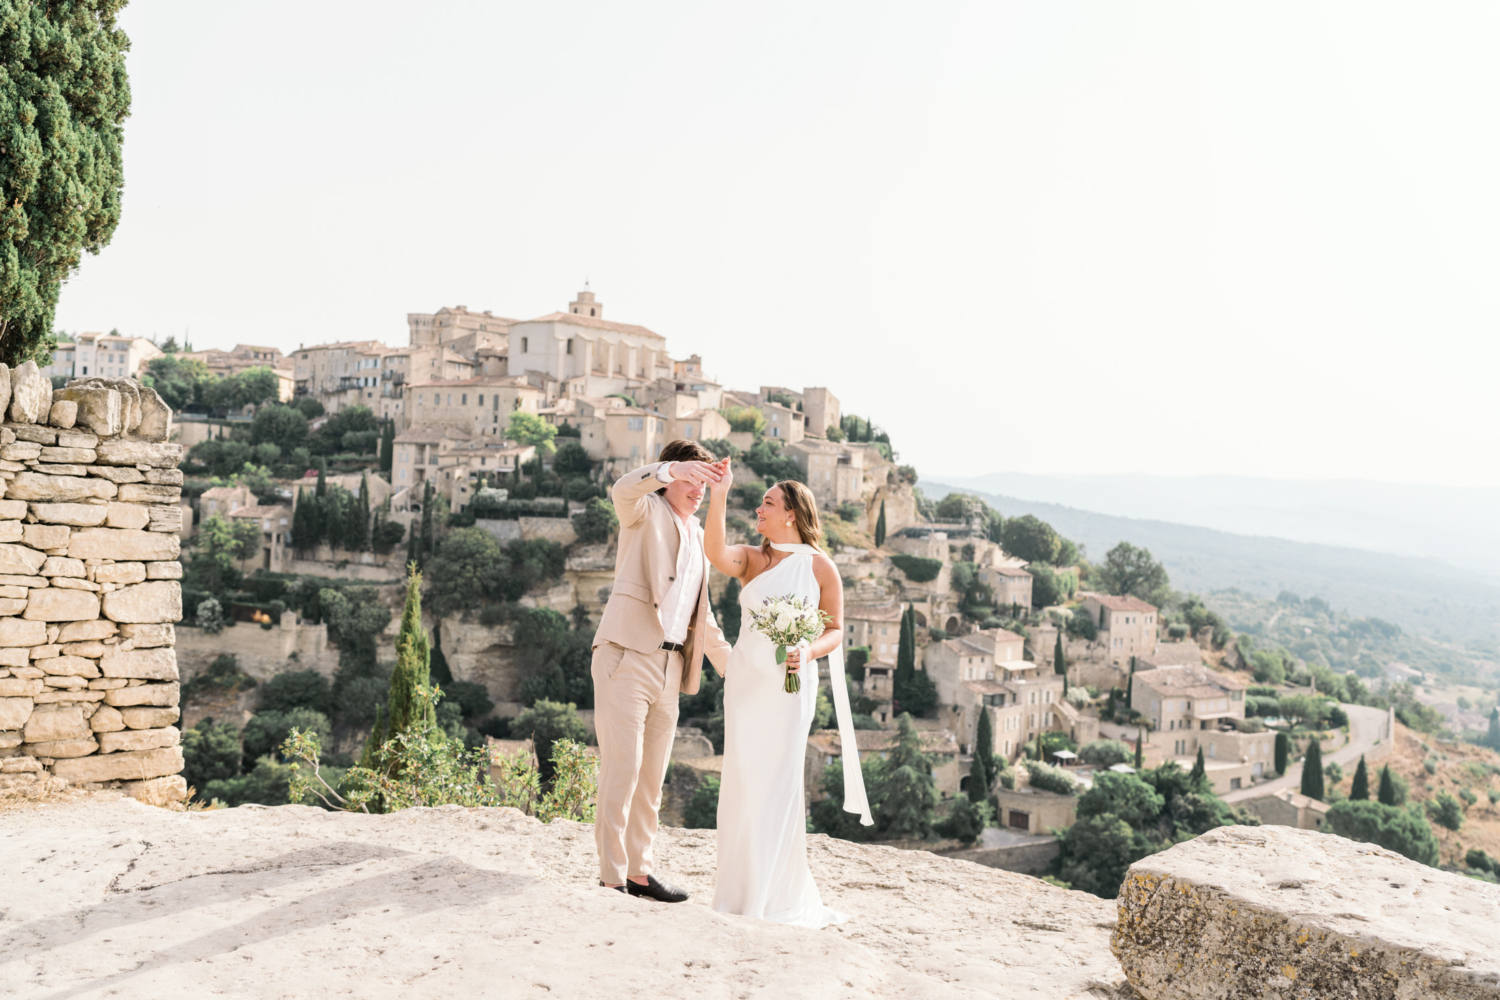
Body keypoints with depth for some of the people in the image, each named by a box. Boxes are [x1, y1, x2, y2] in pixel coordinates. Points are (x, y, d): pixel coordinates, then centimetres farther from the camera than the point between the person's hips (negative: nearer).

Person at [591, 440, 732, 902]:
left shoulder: (698, 536, 23)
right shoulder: (646, 511, 4)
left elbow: (702, 615, 29)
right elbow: (622, 491, -23)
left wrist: (732, 664, 28)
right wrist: (672, 469, -39)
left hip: (670, 668, 7)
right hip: (627, 656, -7)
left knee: (651, 776, 11)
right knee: (622, 768, -10)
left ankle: (638, 872, 20)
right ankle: (611, 878, -4)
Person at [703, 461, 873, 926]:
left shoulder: (819, 566, 1)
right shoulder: (751, 559, 7)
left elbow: (835, 630, 3)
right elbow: (716, 552, -15)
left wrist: (808, 651, -16)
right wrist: (720, 495, -20)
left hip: (790, 683, -3)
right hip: (746, 678, 3)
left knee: (779, 780, -1)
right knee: (742, 779, 4)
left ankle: (779, 896, 12)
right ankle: (741, 890, 16)